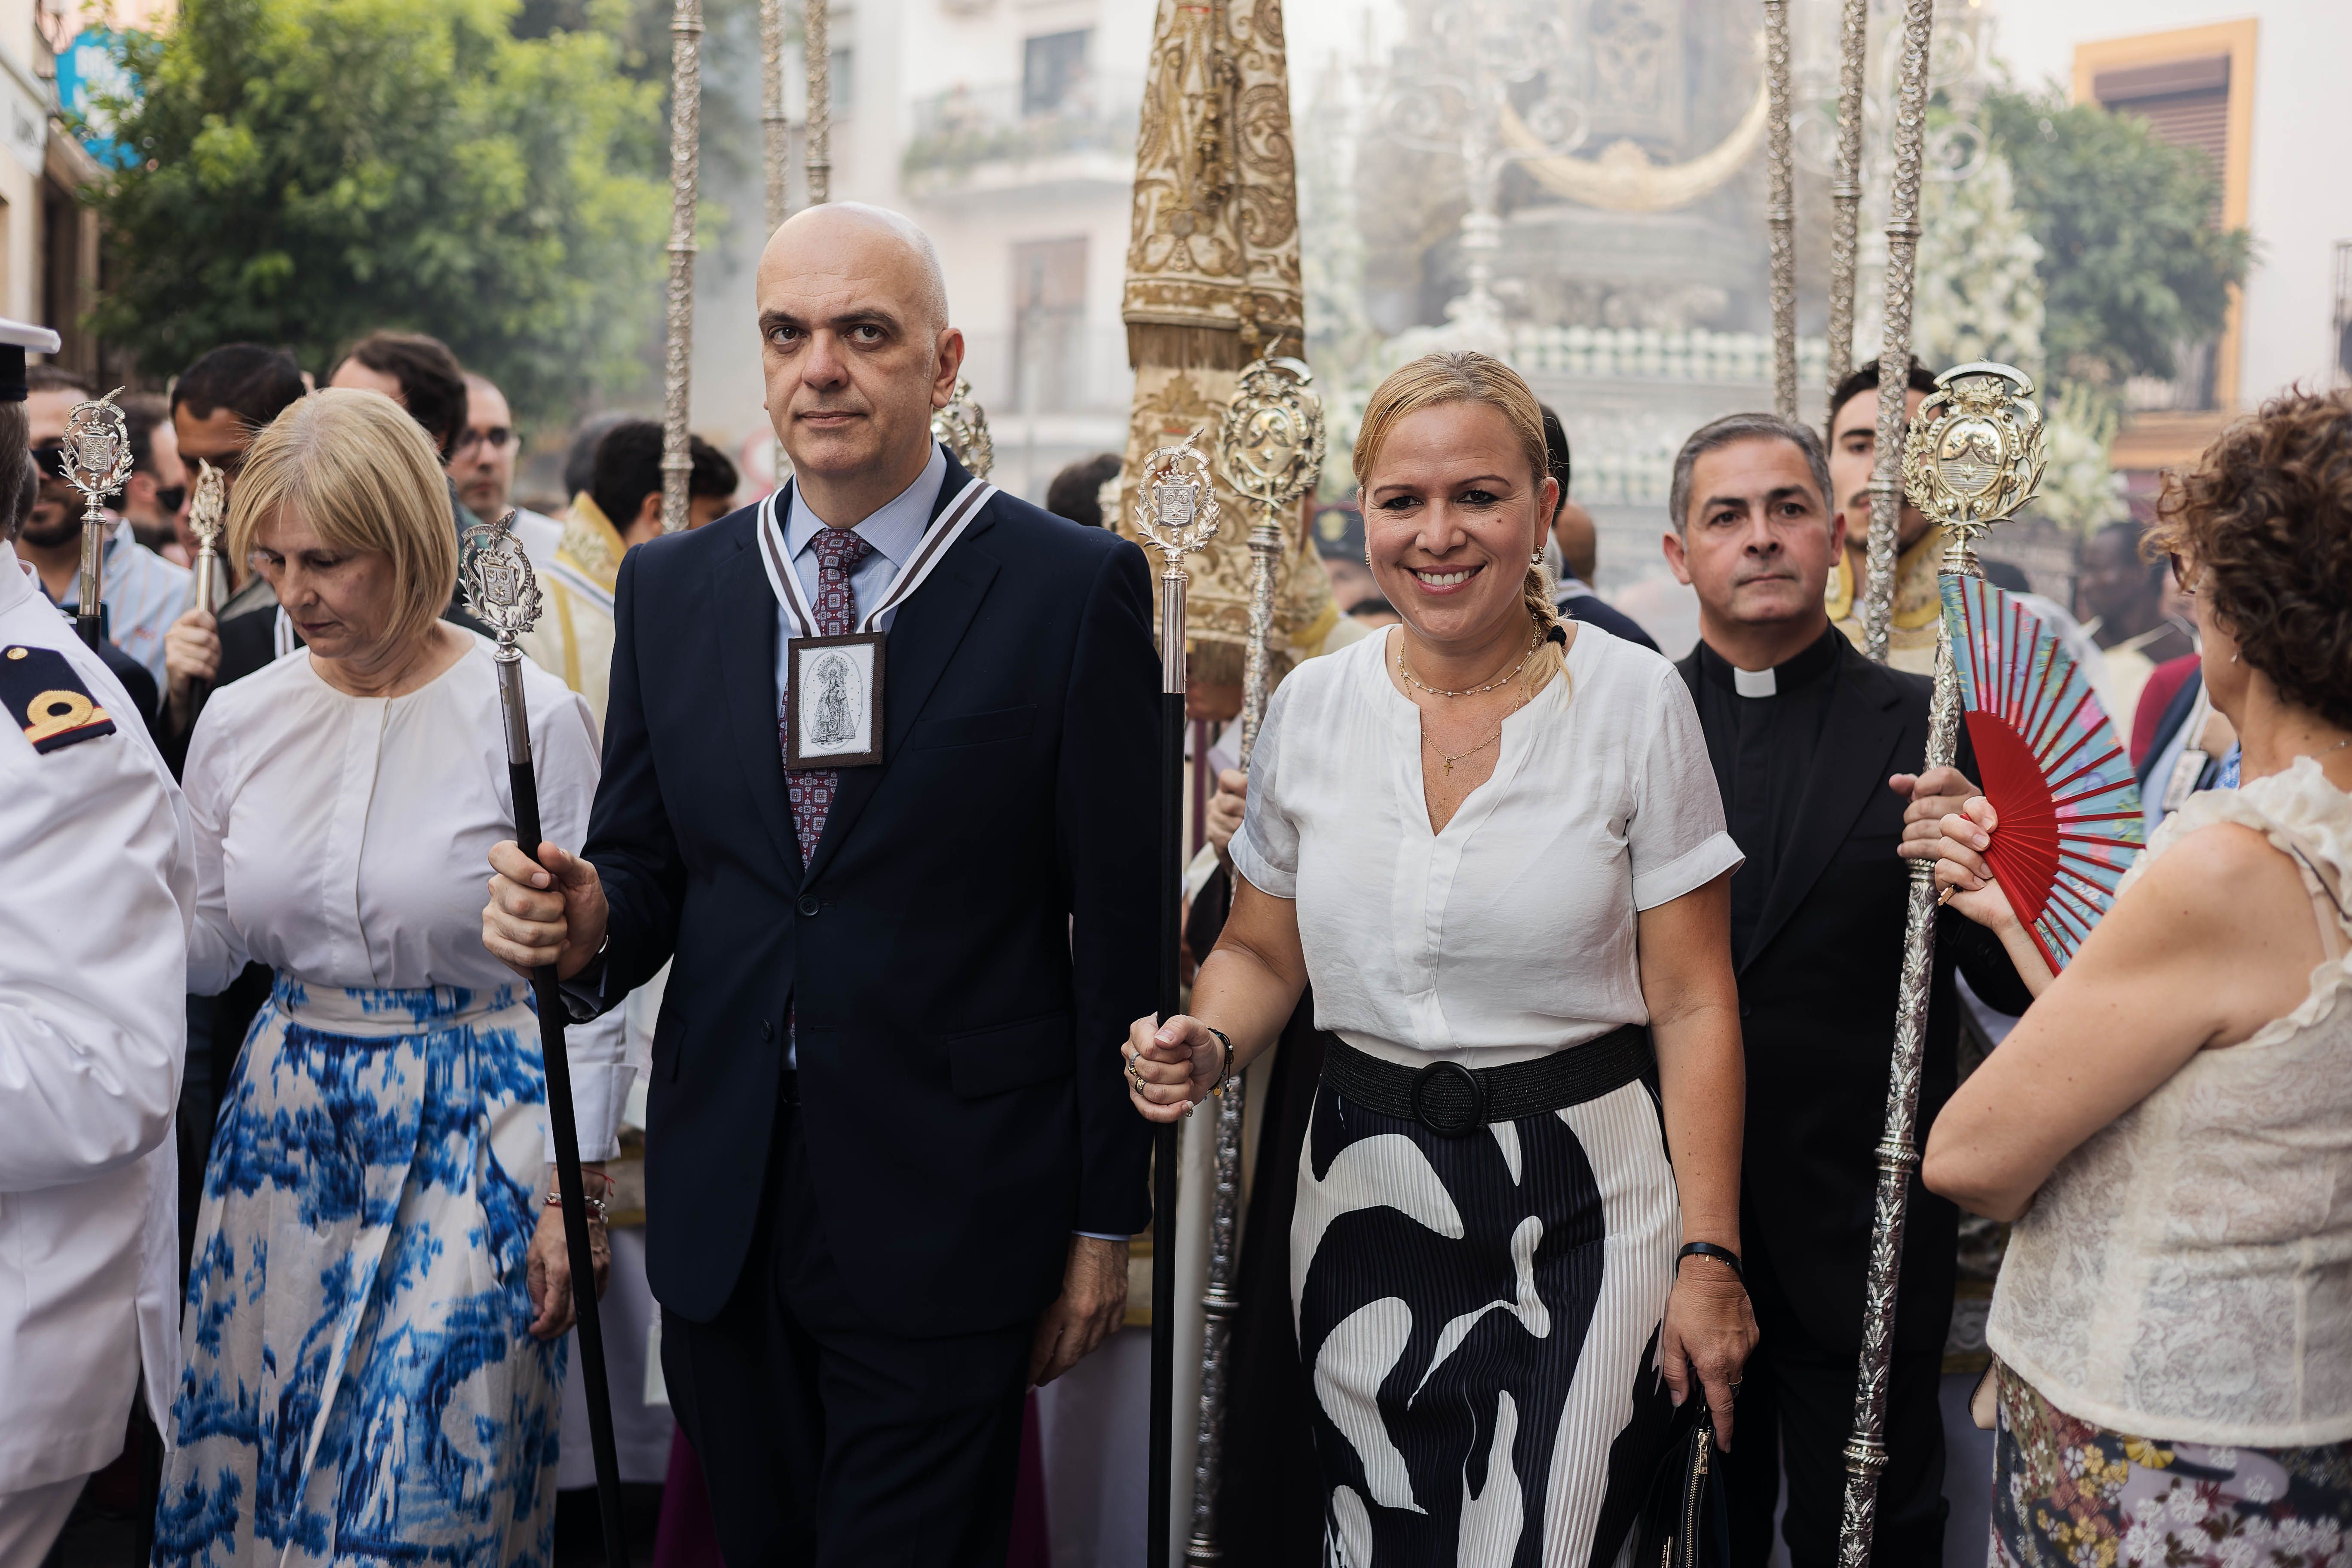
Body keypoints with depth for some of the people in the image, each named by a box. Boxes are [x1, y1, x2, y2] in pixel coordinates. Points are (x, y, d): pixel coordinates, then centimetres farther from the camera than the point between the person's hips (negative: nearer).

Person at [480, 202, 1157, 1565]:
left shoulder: (1078, 588, -5)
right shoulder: (670, 587, 8)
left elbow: (1119, 926, -5)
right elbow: (648, 864, 13)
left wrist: (1105, 1222, -3)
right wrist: (586, 923, -12)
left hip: (951, 1220, -4)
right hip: (722, 1206, 4)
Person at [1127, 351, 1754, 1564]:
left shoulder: (1636, 701, -7)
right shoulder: (1310, 706, 2)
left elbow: (1692, 1003, -5)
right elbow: (1260, 951, 13)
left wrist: (1709, 1259, -7)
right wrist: (1206, 1044, -9)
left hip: (1580, 1219, -3)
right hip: (1365, 1202, 3)